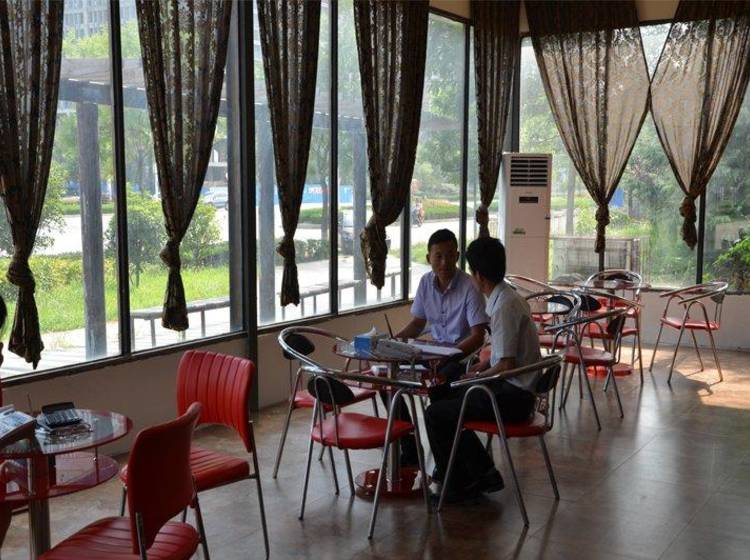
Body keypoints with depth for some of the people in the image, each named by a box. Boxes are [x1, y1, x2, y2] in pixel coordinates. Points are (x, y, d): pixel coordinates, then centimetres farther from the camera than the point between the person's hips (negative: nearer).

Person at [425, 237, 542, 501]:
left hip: (512, 396, -10)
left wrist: (476, 379, -8)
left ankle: (459, 483, 8)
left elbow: (507, 365, -23)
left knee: (435, 414, -8)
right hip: (514, 390, 10)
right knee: (444, 399, 22)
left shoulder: (504, 306, -22)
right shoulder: (508, 297, 9)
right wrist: (482, 367, 11)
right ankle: (482, 472, 20)